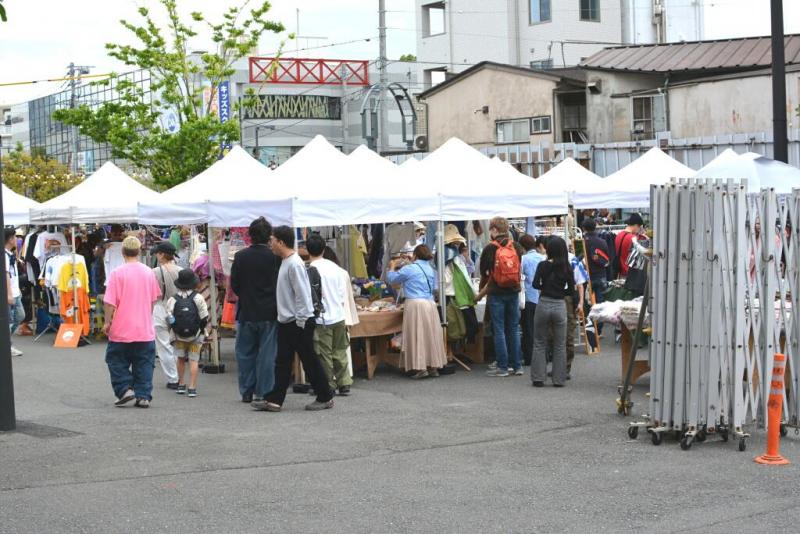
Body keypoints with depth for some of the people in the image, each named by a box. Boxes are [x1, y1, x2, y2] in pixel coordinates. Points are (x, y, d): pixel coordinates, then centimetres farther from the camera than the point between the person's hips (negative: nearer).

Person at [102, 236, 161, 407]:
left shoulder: (118, 273, -11)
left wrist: (107, 322, -2)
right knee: (143, 364, 8)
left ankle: (125, 389, 3)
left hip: (122, 330, -3)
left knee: (117, 361, 13)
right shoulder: (148, 272, 2)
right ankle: (143, 396, 5)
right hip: (145, 330, 3)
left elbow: (110, 303, -13)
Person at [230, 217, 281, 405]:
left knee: (245, 354, 12)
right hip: (269, 313, -2)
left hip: (246, 312, 2)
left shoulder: (240, 256, -4)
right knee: (267, 354, 4)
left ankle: (246, 392, 16)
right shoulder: (275, 257, -10)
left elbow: (234, 285, 1)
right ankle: (263, 393, 4)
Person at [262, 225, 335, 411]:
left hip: (299, 323, -9)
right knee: (282, 362, 8)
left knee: (310, 361, 0)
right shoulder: (285, 262, 12)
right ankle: (275, 401, 9)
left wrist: (300, 322, -19)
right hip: (286, 322, 9)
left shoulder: (294, 264, -18)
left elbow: (302, 295, -20)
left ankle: (325, 398, 11)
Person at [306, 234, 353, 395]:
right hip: (339, 316, 5)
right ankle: (344, 384, 11)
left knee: (324, 355, 5)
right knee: (340, 352, 12)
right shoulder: (335, 268, 4)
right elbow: (344, 293, 8)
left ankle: (329, 386, 9)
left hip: (321, 319, -5)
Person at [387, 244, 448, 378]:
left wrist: (392, 267, 25)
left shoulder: (409, 269, -5)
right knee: (431, 335, 10)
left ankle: (421, 368, -7)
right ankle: (433, 367, 14)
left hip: (415, 304, -6)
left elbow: (392, 279, 6)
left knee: (417, 336, -3)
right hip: (430, 303, 6)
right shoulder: (431, 270, 13)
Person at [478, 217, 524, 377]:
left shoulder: (490, 248, -9)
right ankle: (517, 365, 12)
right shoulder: (517, 247, 2)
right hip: (514, 292, 4)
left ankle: (503, 367, 2)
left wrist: (481, 293, 15)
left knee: (499, 330, 1)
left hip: (496, 293, -4)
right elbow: (519, 271, 9)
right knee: (514, 329, 11)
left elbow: (484, 273, -1)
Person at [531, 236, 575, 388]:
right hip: (560, 306, 1)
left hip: (543, 305, -1)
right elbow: (571, 290, 2)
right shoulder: (567, 268, -2)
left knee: (539, 344, 9)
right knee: (560, 345, 11)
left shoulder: (543, 265, -7)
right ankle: (558, 379, 11)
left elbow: (535, 284, -10)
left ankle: (538, 378, 8)